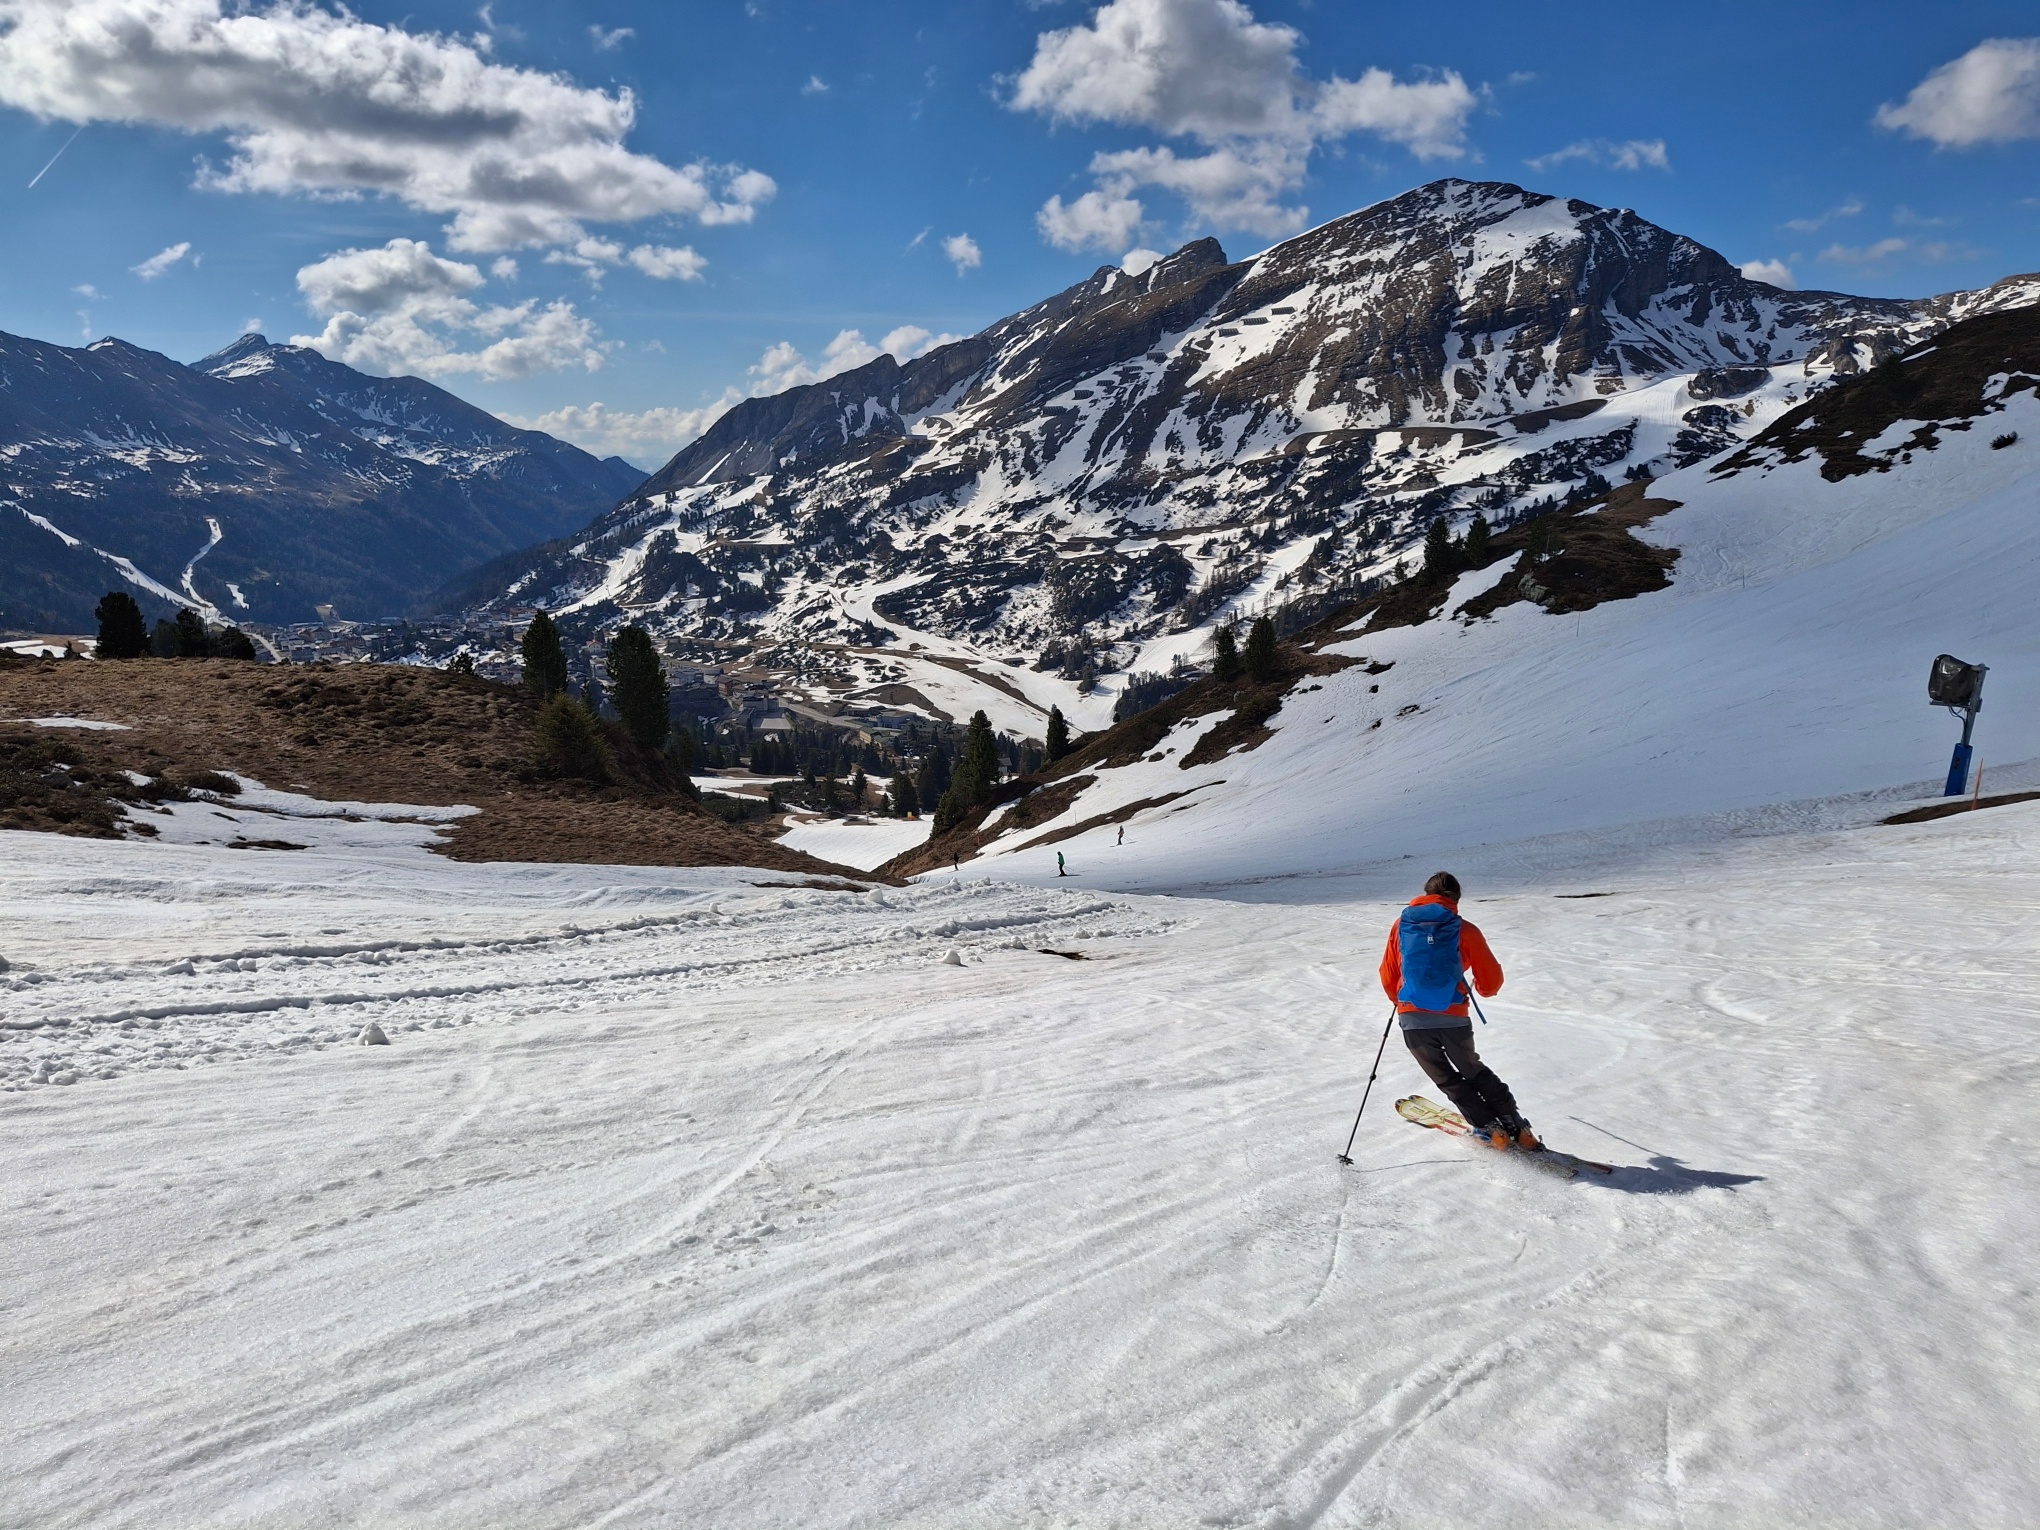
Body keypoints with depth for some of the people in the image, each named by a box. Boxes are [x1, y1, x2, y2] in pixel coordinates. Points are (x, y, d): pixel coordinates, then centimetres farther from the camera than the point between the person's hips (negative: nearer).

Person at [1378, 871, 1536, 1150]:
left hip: (1412, 1019, 0)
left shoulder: (1403, 925, 4)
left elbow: (1388, 977, 10)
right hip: (1453, 1019, 0)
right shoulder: (1465, 931, -2)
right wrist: (1483, 990, 27)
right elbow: (1491, 981, 3)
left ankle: (1488, 1128, 12)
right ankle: (1517, 1128, 22)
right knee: (1474, 1072, 23)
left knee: (1447, 1080, 20)